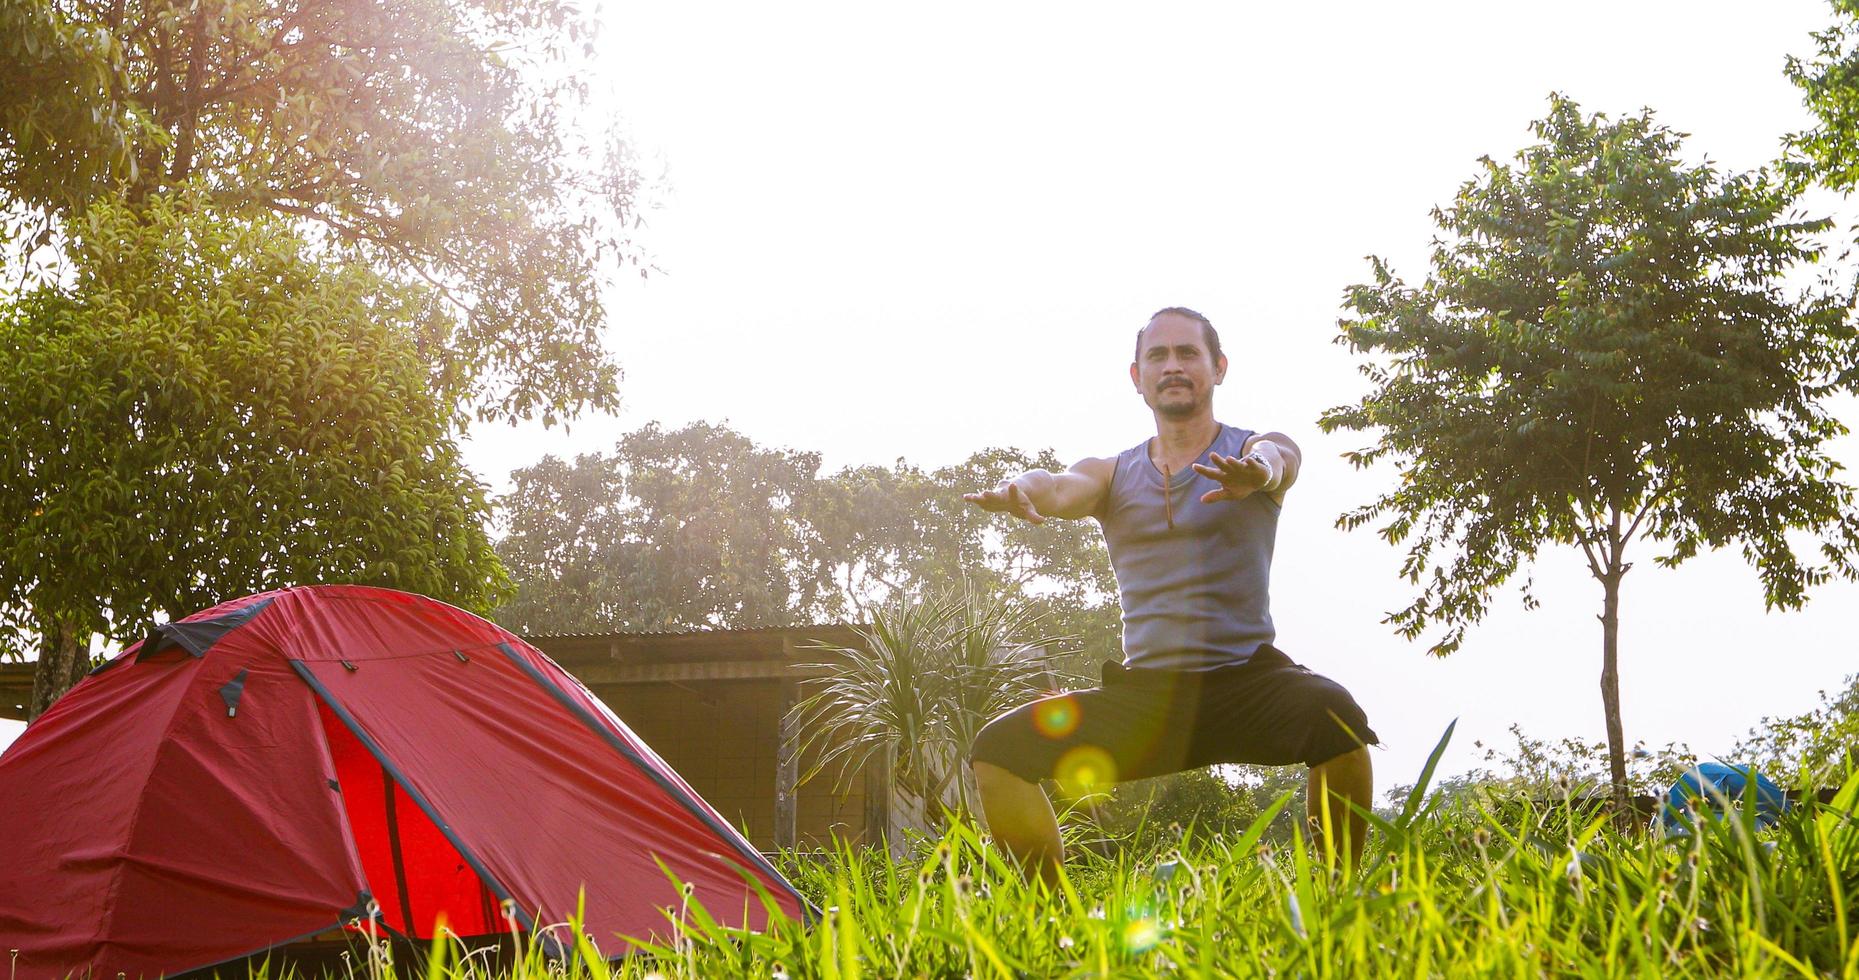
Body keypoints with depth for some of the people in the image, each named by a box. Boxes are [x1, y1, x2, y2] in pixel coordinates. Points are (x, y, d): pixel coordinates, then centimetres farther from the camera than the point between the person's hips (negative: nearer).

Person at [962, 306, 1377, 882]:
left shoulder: (1254, 449, 5)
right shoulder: (1112, 476, 13)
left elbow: (1277, 456, -20)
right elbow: (1063, 489, -10)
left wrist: (1257, 471, -47)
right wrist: (1021, 488, -36)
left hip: (1247, 679, -2)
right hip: (1144, 692, 3)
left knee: (1335, 714, -35)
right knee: (997, 752, -15)